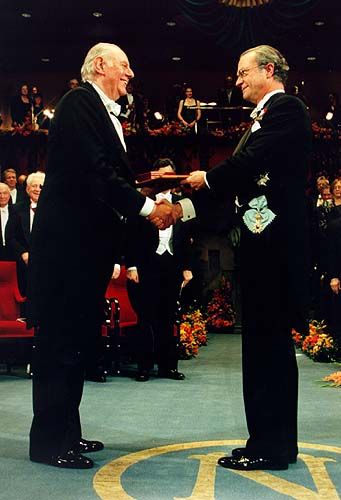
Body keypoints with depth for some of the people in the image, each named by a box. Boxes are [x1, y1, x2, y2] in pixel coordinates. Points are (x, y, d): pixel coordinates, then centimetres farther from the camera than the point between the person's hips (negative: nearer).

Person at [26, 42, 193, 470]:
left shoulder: (106, 114, 20)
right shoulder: (79, 102, -9)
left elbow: (114, 176, 14)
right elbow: (96, 171, -19)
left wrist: (158, 204, 2)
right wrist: (147, 207, -15)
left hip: (88, 244, 10)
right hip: (67, 242, -10)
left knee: (79, 340, 13)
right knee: (60, 342, -5)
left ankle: (66, 433, 22)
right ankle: (48, 441, 4)